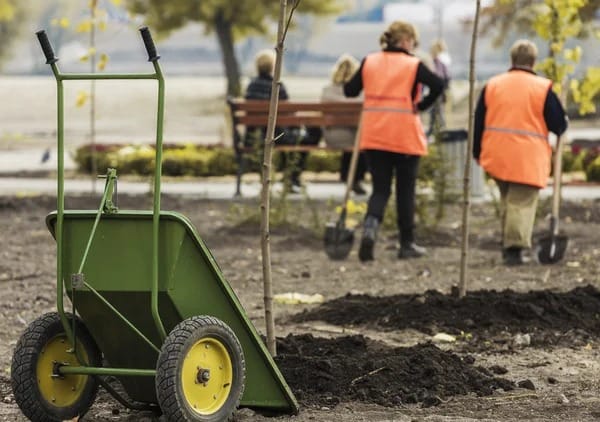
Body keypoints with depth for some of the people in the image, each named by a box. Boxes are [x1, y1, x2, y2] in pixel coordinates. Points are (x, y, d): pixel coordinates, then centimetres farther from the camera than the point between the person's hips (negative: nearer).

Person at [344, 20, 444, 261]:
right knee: (405, 191, 9)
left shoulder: (369, 62, 4)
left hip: (374, 135, 3)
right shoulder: (413, 65, -6)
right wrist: (421, 106, -6)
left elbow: (349, 90, 5)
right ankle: (407, 245, 16)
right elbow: (438, 85, -19)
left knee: (380, 189, 9)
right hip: (405, 137, -3)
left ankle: (370, 226, -20)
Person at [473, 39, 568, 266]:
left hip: (496, 157, 4)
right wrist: (562, 125, 21)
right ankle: (514, 248, -12)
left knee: (507, 200, 20)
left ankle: (508, 244, 21)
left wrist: (477, 152, 19)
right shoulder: (543, 88, -5)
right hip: (528, 160, -4)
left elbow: (478, 123, 10)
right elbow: (558, 124, -3)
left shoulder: (492, 85, 7)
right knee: (522, 203, -3)